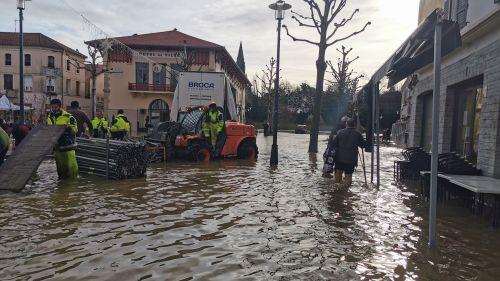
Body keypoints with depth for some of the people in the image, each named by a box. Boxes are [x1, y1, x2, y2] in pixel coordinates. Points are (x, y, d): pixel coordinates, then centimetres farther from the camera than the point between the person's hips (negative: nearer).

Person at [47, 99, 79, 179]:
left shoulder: (68, 117, -6)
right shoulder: (49, 118, 13)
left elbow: (75, 129, -13)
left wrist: (68, 127, -31)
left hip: (68, 146, -6)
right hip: (57, 146, 6)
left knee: (71, 165, -9)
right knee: (60, 166, 14)